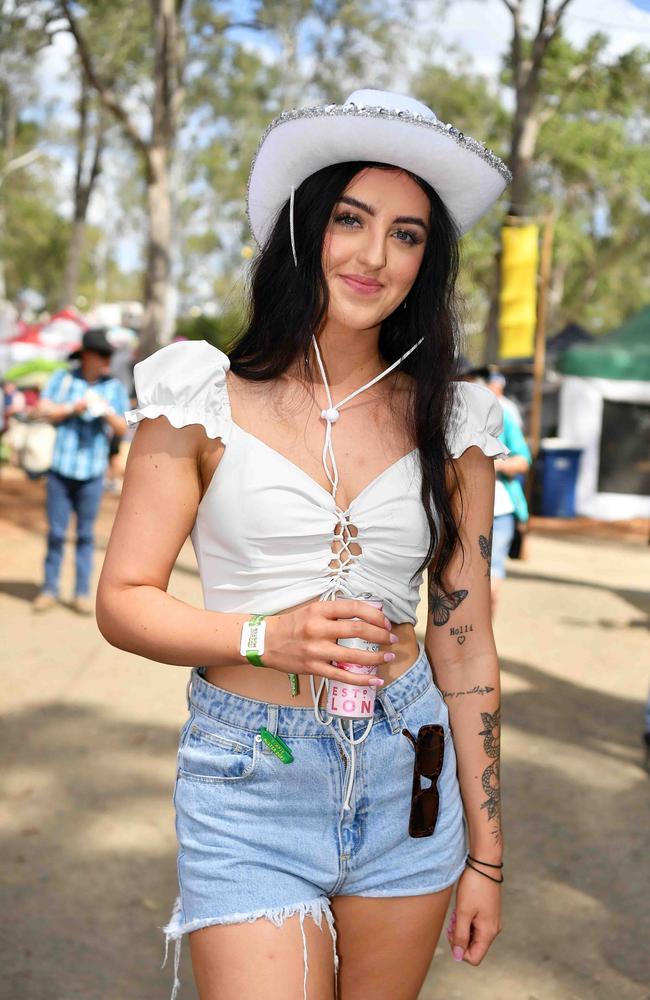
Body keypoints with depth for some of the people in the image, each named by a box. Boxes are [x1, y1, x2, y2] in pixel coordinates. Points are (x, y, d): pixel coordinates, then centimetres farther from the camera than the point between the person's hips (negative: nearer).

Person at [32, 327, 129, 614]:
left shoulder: (115, 387, 6)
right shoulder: (62, 379, 5)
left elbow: (123, 429, 4)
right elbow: (43, 410, -1)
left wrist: (109, 414, -16)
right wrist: (73, 408, -12)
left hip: (92, 472, 0)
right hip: (60, 469, 0)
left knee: (85, 533, 4)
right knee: (56, 532, 3)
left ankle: (82, 592, 10)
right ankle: (50, 589, 13)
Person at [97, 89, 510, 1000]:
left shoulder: (451, 425, 1)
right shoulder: (205, 400, -5)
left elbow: (466, 644, 5)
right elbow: (123, 602, -2)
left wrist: (485, 853, 7)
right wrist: (267, 638, -20)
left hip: (406, 779, 3)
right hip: (247, 784, -2)